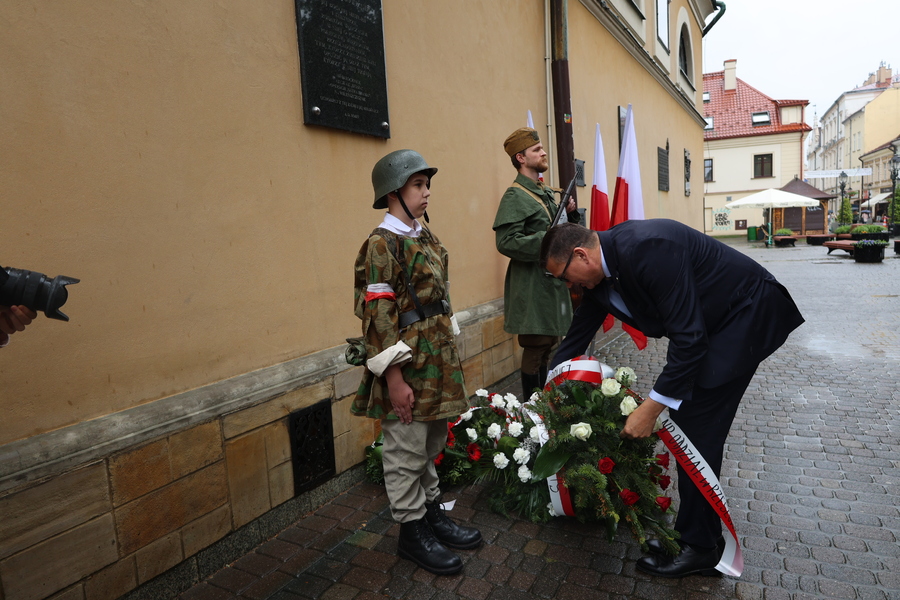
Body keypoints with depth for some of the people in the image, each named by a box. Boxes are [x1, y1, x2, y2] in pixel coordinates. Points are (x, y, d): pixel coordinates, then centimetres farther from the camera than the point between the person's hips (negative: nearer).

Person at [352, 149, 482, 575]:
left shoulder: (426, 238, 11)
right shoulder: (381, 245, -14)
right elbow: (377, 316, -18)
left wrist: (448, 357, 17)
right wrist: (394, 378, -19)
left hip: (437, 359, 8)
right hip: (407, 365, -8)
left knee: (432, 444, 20)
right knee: (406, 452, 7)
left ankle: (432, 512, 37)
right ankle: (411, 530, 23)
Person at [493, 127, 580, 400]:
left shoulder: (547, 193, 16)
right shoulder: (515, 196, -11)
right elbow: (506, 242, -21)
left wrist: (571, 213, 5)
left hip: (553, 279, 9)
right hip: (531, 283, -9)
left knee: (548, 345, 14)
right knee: (535, 348, -3)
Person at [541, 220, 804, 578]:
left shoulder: (647, 247, -32)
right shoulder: (601, 272, -4)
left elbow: (688, 338, -30)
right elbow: (577, 336, 7)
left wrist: (650, 409, -25)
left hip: (747, 314, -9)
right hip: (711, 322, 9)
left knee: (697, 431, -7)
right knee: (686, 424, 10)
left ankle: (699, 547, 11)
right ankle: (700, 531, 27)